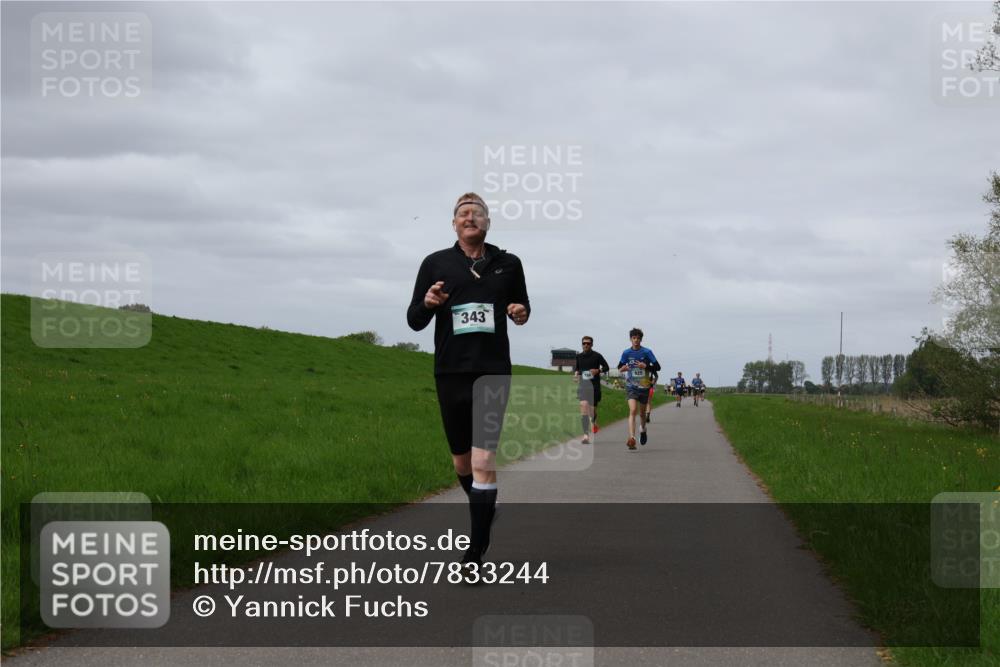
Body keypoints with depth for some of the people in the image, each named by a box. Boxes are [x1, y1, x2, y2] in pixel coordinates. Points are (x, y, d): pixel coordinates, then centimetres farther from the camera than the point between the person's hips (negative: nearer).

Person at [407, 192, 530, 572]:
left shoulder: (508, 264, 6)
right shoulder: (436, 264, 5)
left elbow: (521, 305, 20)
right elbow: (414, 321, 6)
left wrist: (521, 313, -3)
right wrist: (427, 303, -16)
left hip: (493, 372, -2)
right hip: (451, 371, 2)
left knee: (484, 461, -13)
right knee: (462, 461, 12)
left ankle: (475, 555, -13)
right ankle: (485, 508, 44)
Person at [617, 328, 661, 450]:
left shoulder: (647, 352, -3)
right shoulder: (626, 353, 2)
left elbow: (657, 367, -2)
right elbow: (619, 367, 14)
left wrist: (646, 366, -19)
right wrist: (622, 369, -11)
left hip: (644, 386, 1)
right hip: (631, 386, -1)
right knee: (633, 410, -20)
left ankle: (643, 430, 47)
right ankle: (632, 438, -28)